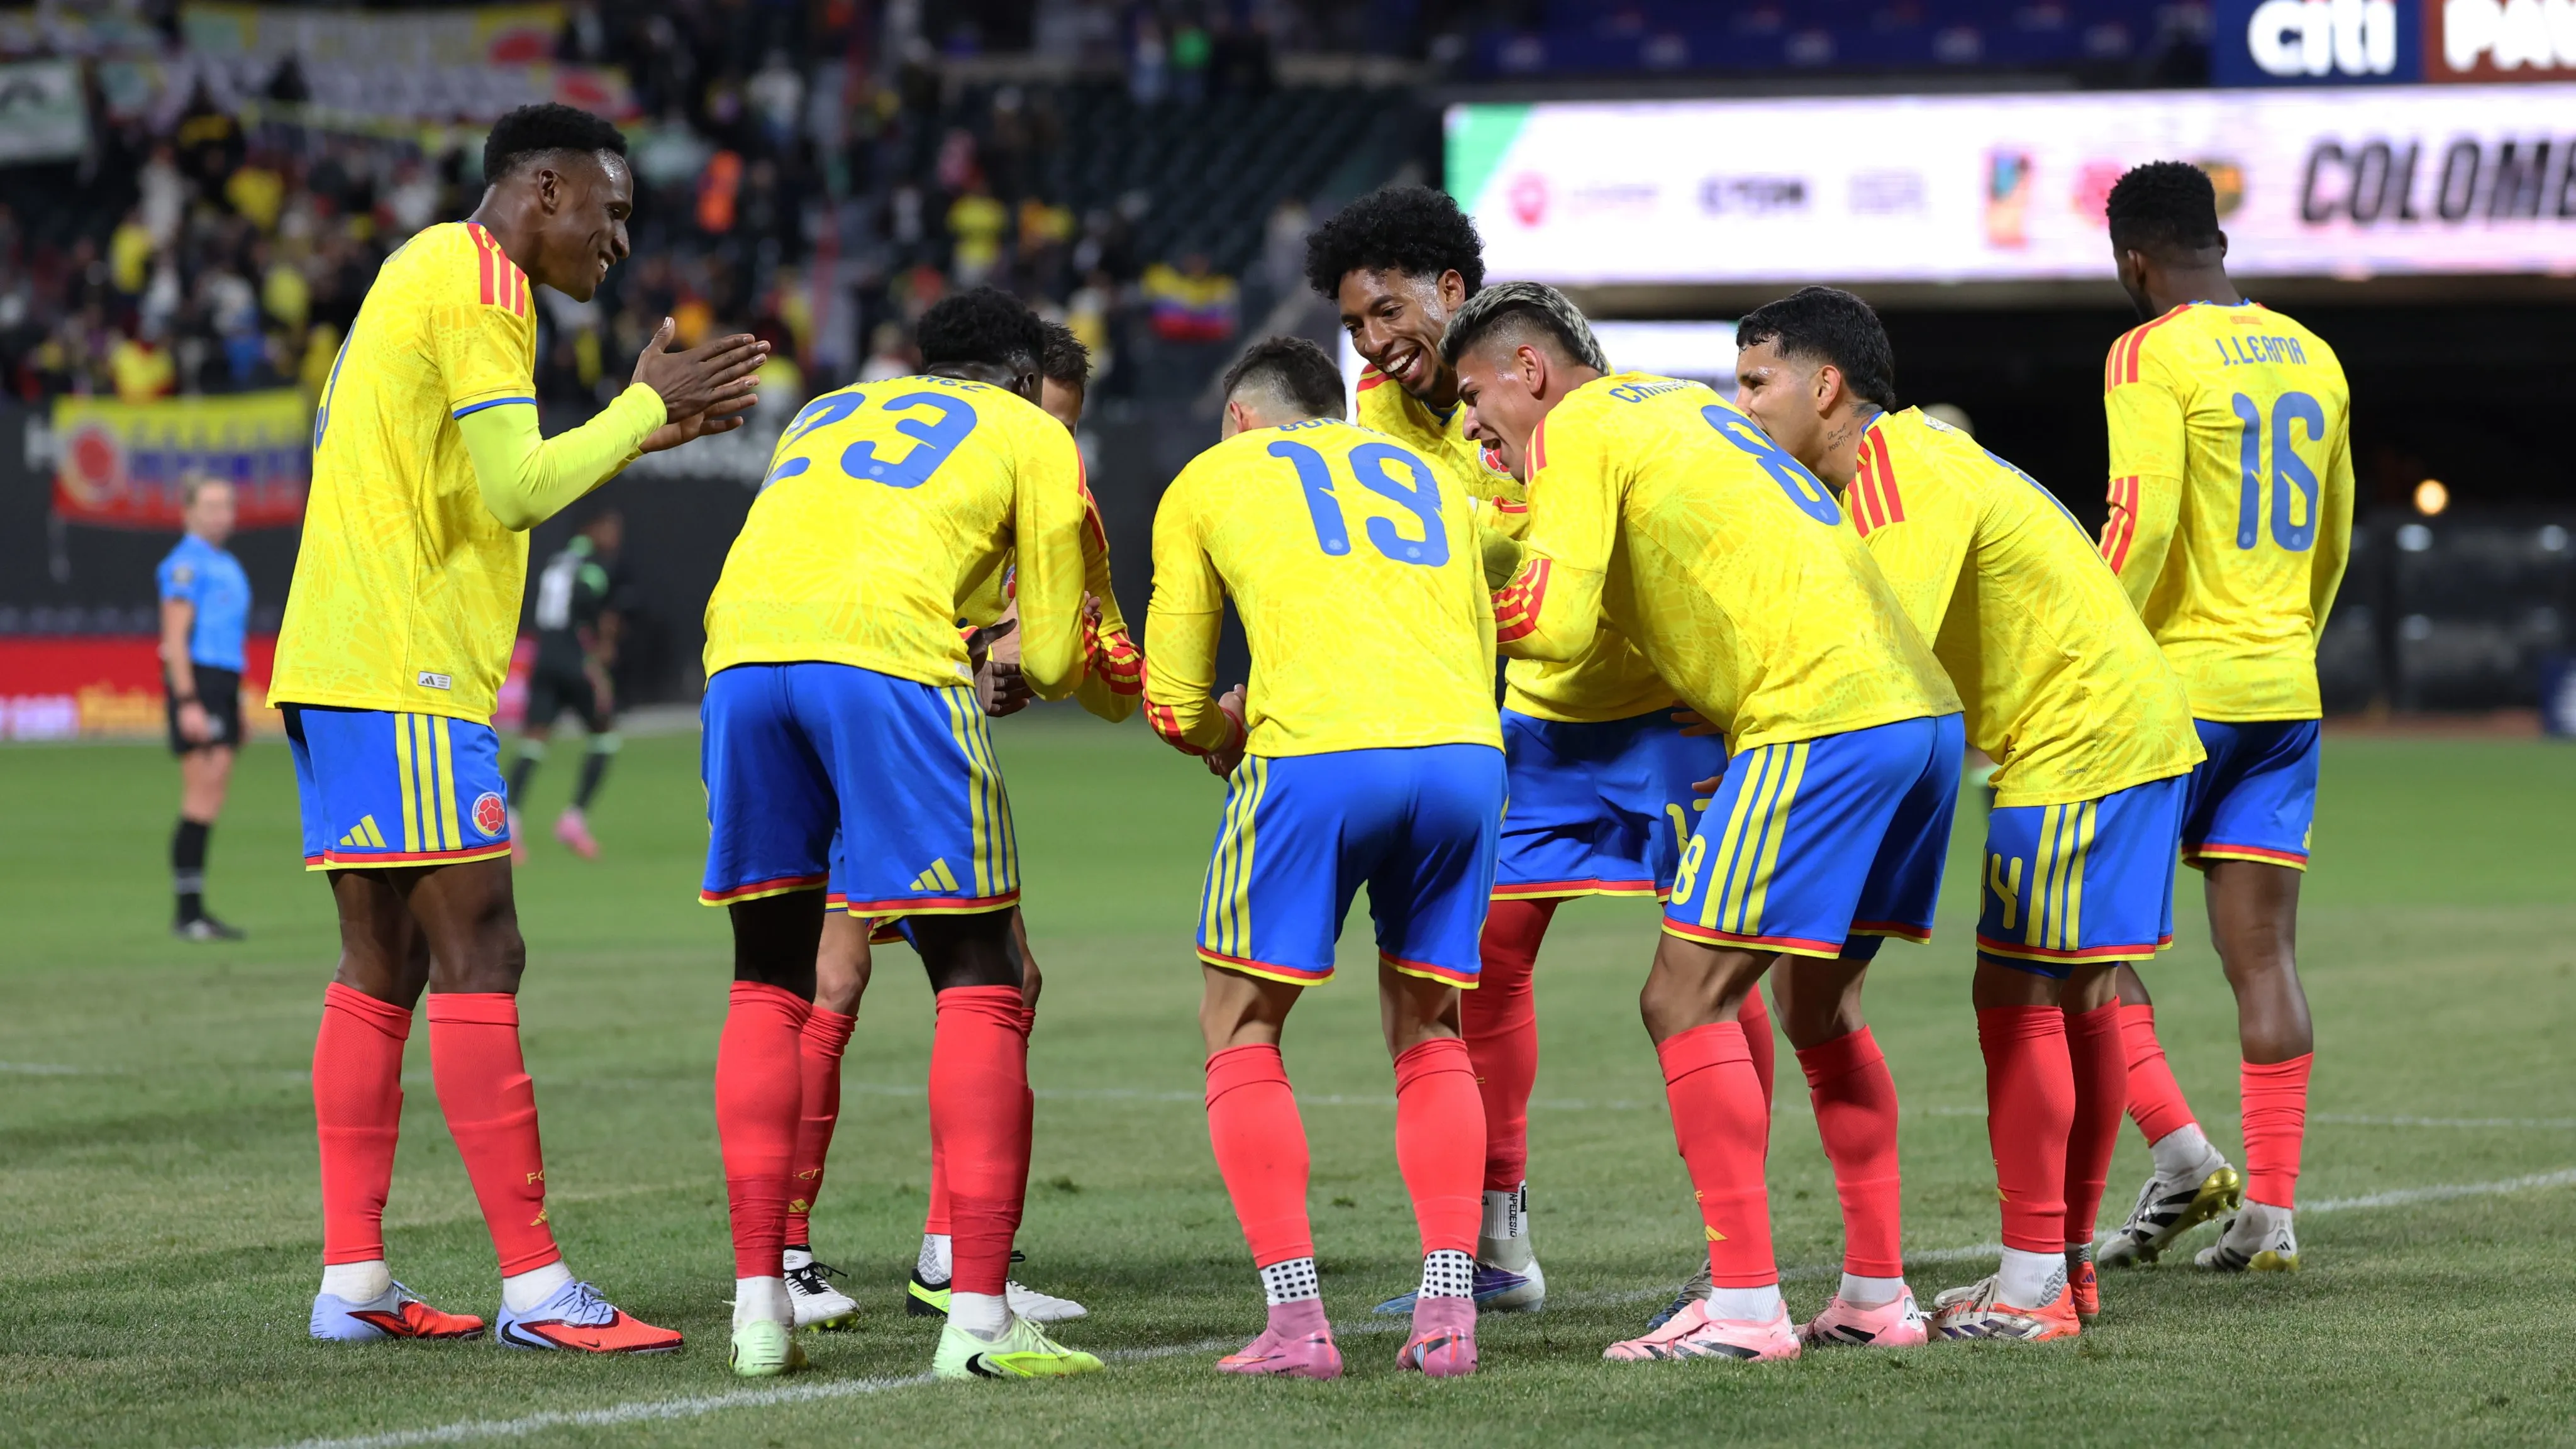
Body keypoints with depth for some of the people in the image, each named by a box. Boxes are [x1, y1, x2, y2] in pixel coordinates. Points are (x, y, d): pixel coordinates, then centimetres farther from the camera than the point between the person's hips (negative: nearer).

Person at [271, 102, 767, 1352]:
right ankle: (534, 1286, -11)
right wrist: (644, 407, -4)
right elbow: (518, 493, -16)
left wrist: (636, 434, 20)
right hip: (406, 675, -10)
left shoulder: (429, 273, 21)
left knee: (384, 969, 10)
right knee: (478, 959, -10)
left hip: (342, 674, 10)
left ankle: (352, 1281, 10)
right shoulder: (474, 280, -10)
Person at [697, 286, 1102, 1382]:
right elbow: (1056, 662, 19)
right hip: (886, 655, -4)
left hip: (741, 656, 5)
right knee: (979, 987, 3)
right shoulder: (1034, 437, 22)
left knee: (769, 986, 17)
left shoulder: (825, 413, 35)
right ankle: (979, 1318, -4)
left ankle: (759, 1305, 11)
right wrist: (1028, 668, 43)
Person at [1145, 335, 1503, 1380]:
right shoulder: (1425, 475, 30)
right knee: (1428, 1030, 20)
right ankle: (1448, 1308, 7)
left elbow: (1174, 706, 18)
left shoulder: (1209, 481, 21)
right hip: (1465, 750, 4)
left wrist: (1224, 737, 41)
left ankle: (1296, 1318, 0)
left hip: (1318, 756, -4)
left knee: (1241, 1031, 11)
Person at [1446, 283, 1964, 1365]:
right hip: (1921, 706, 9)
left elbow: (1555, 624, -9)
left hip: (1822, 724, -9)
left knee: (1686, 999, -6)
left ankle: (1746, 1302, -11)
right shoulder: (1685, 402, 26)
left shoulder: (1578, 429, -1)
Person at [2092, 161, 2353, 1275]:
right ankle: (2270, 1211, 1)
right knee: (2262, 952, 5)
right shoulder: (2312, 360, 14)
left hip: (2175, 689, -7)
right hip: (2285, 697, 7)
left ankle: (2179, 1152, -9)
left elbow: (2141, 523, -19)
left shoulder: (2152, 357, -9)